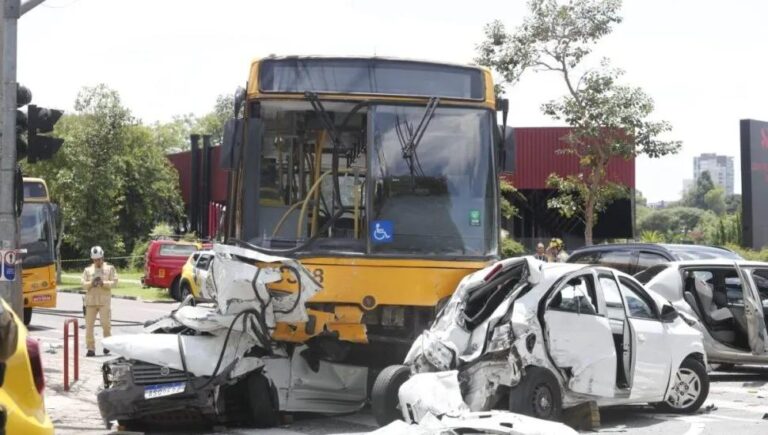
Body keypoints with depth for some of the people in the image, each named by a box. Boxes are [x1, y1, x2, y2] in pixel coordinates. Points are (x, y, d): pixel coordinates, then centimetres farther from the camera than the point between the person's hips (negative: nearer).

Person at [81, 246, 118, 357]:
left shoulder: (110, 268, 9)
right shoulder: (88, 270, 14)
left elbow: (114, 282, 0)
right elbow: (83, 283, 5)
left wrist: (103, 283, -17)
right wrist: (91, 283, -16)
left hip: (104, 301, -2)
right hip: (90, 300, 2)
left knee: (106, 323, -6)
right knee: (89, 325, -2)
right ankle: (91, 348, 3)